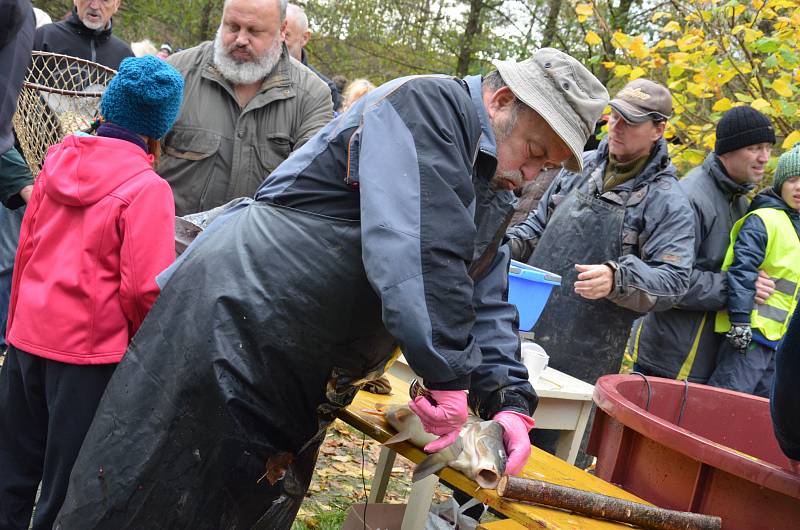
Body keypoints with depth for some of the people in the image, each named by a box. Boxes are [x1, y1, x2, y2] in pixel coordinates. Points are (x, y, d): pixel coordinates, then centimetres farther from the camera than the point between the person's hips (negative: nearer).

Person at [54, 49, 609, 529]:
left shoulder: (493, 194, 13)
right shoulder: (427, 106, -16)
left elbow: (487, 304, 13)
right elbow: (416, 249, -28)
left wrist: (509, 400, -2)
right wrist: (450, 376, -25)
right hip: (232, 323, -9)